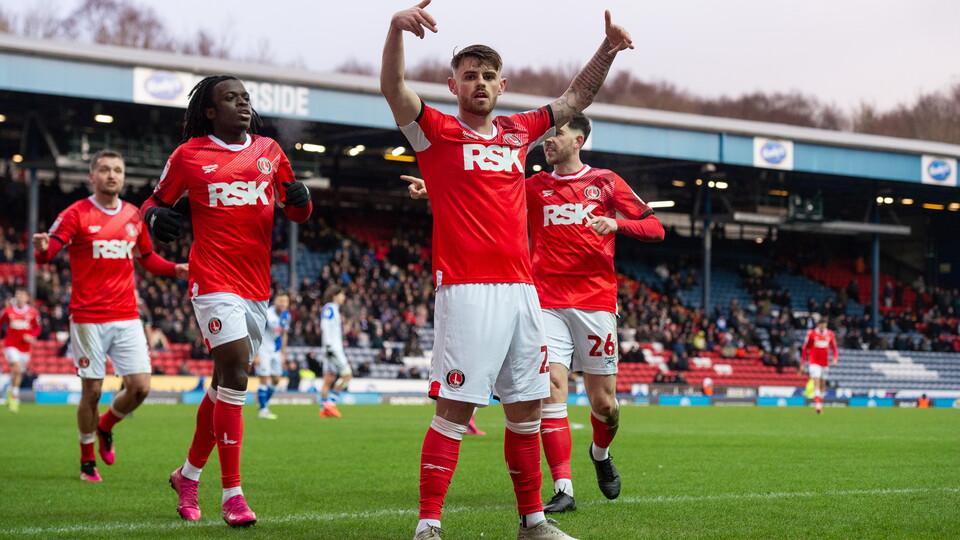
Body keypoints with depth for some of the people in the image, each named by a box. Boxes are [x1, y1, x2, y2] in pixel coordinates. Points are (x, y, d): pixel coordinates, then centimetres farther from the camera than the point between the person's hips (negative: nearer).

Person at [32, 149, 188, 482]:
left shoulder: (133, 215, 10)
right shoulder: (77, 214, -4)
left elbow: (147, 258, 23)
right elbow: (47, 253, -15)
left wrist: (174, 269, 4)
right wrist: (42, 249, -39)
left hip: (127, 317, 4)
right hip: (88, 319, -4)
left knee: (140, 388, -5)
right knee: (92, 391, -1)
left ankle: (105, 427, 26)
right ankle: (87, 462, 18)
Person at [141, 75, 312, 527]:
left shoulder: (268, 151, 13)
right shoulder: (189, 155, 2)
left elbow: (298, 213, 19)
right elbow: (157, 201, 13)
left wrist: (299, 198, -5)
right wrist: (153, 216, -11)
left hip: (257, 285, 5)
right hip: (214, 281, -5)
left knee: (224, 383, 13)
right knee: (236, 371, -18)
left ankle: (189, 473, 31)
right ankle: (232, 493, -13)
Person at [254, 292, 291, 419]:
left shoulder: (286, 316, 1)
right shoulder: (267, 314, -21)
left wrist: (283, 354, 16)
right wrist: (256, 355, -20)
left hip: (276, 351, 7)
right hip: (263, 350, -7)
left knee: (276, 380, 9)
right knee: (265, 380, -8)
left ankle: (265, 404, 23)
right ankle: (263, 410, 0)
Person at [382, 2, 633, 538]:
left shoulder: (518, 132, 17)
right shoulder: (436, 131, 2)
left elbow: (576, 98, 28)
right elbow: (393, 87, -15)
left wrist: (608, 49, 17)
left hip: (521, 288, 6)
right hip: (466, 289, -6)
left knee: (527, 408, 11)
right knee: (455, 409, -10)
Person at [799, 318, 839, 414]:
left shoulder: (830, 334, 5)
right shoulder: (811, 334, -4)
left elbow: (834, 347, 14)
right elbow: (805, 349, 2)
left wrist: (835, 358, -4)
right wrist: (802, 364, 1)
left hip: (825, 363, 4)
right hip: (814, 362, -4)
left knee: (823, 385, 9)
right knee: (817, 383, -16)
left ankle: (820, 404, 22)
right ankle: (818, 406, -24)